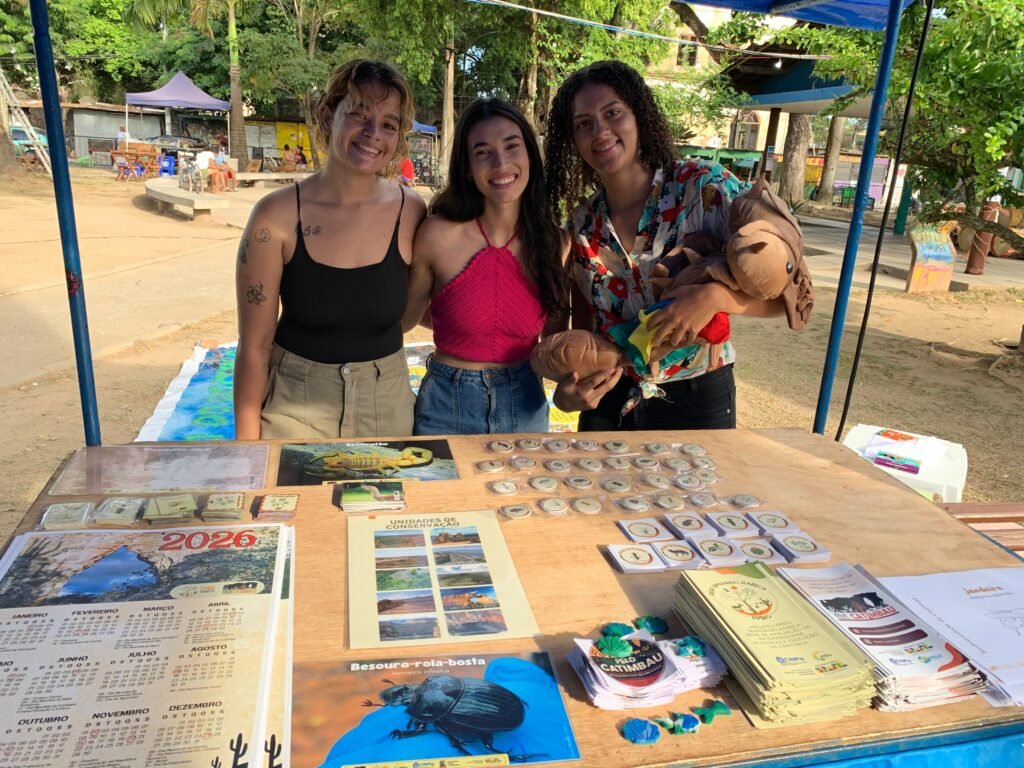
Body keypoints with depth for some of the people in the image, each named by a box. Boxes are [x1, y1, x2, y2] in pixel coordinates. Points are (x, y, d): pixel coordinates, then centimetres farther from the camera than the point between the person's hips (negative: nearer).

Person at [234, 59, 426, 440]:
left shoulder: (411, 212, -8)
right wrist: (247, 440, -6)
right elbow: (254, 345, -8)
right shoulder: (276, 216, -13)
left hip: (388, 406, 2)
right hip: (295, 408, -1)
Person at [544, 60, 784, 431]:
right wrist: (569, 389, -15)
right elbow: (583, 330, 4)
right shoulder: (582, 224, -2)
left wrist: (714, 296, -33)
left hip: (695, 400, -3)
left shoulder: (704, 186, -13)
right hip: (608, 399, 3)